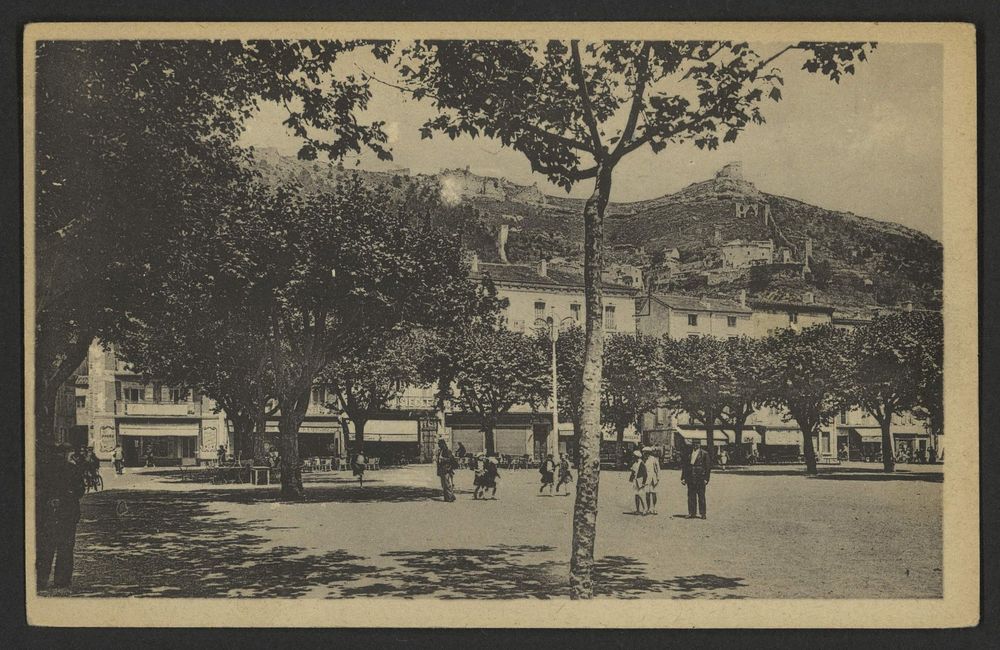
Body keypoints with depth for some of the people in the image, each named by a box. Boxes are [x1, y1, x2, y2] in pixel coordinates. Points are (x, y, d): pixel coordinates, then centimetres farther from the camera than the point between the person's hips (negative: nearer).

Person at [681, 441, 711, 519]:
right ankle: (691, 513, 9)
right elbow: (684, 466, 14)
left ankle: (703, 513, 5)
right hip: (690, 478, 3)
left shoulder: (704, 454, 2)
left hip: (700, 478, -3)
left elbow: (708, 467, 1)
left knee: (701, 496, -1)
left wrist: (706, 478, -6)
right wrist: (683, 478, 7)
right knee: (691, 496, 4)